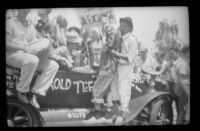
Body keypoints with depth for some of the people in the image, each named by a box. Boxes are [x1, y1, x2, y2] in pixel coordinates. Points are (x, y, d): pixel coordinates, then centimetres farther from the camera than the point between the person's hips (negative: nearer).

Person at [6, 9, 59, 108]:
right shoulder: (10, 22, 2)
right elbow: (7, 44, -11)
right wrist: (24, 47, -23)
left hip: (29, 55, 7)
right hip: (12, 55, -7)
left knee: (53, 65, -12)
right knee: (32, 60, -39)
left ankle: (35, 93, -16)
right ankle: (22, 92, -22)